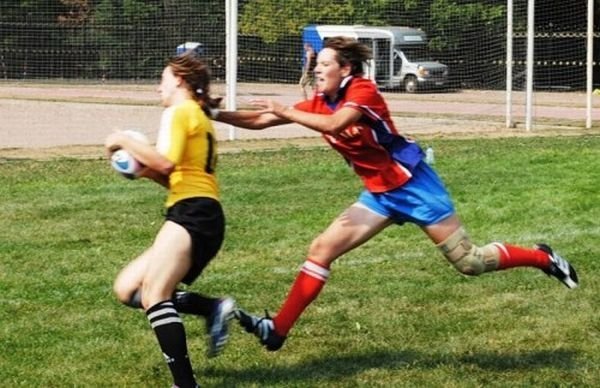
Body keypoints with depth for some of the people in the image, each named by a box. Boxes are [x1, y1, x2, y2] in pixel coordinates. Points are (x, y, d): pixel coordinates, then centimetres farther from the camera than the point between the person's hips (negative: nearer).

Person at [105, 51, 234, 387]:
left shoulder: (180, 111, -1)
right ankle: (214, 308, -2)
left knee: (153, 295, -22)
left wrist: (125, 141, -4)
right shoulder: (201, 120, 28)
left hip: (193, 213, -10)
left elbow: (167, 162, -16)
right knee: (127, 288, 9)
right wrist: (148, 171, 14)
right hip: (203, 218, 10)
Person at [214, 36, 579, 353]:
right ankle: (278, 329, -1)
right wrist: (216, 114, -9)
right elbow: (261, 120, 1)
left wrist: (285, 112, -31)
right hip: (380, 193, 7)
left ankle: (544, 258, 18)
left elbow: (334, 124, -36)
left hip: (412, 184, -7)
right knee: (321, 249, -3)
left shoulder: (362, 90, -17)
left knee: (469, 261, -3)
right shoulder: (319, 103, 4)